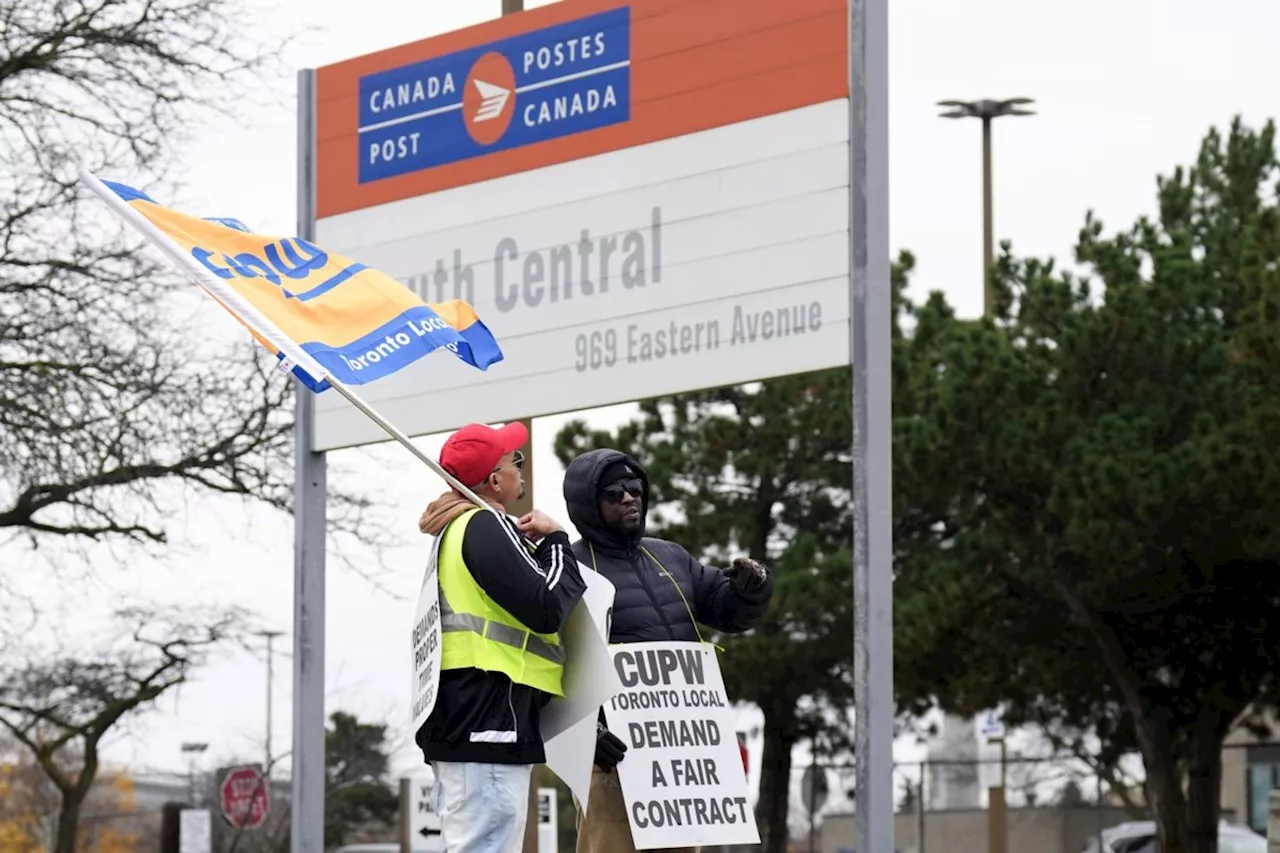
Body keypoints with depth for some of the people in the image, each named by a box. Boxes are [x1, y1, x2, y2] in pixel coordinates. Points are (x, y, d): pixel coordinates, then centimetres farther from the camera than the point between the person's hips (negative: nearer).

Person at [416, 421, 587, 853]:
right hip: (488, 719, -11)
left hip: (460, 719, 11)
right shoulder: (486, 526, -10)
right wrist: (555, 541, 0)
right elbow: (547, 608, -15)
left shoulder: (451, 530, 21)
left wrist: (533, 545, 11)